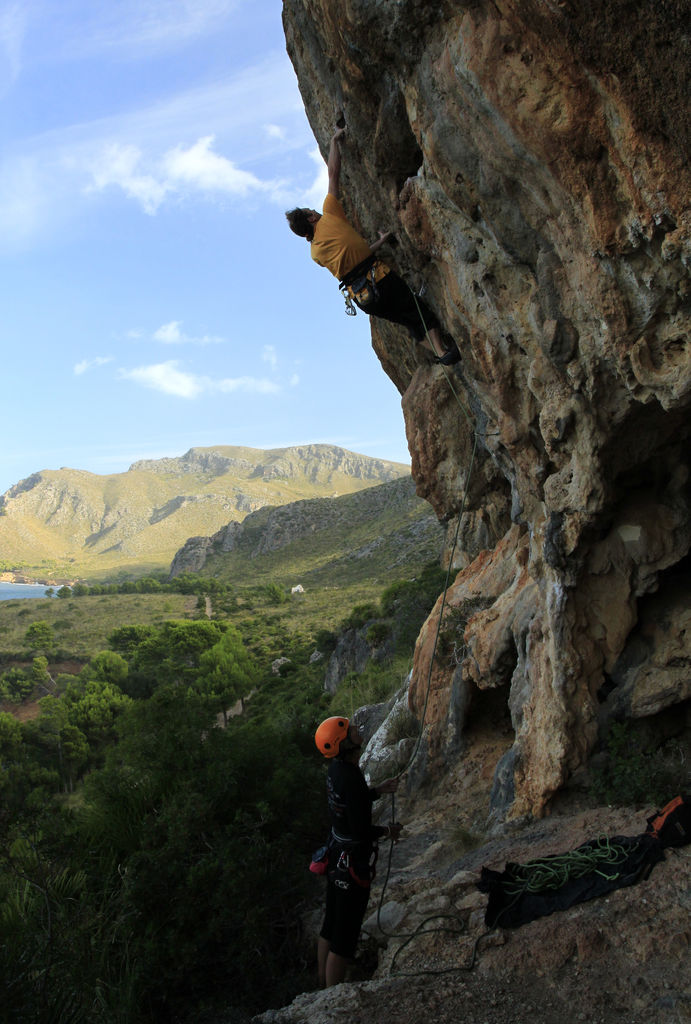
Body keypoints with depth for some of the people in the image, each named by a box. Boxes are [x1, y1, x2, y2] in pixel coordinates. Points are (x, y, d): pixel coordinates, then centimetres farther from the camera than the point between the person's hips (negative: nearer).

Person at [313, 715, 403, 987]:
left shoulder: (336, 769, 1)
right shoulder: (352, 779, -28)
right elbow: (362, 831, -26)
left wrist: (378, 790, 14)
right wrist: (387, 830, -8)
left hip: (336, 852, 9)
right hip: (352, 860, -9)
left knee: (330, 927, 21)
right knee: (344, 937, 4)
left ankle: (324, 987, 36)